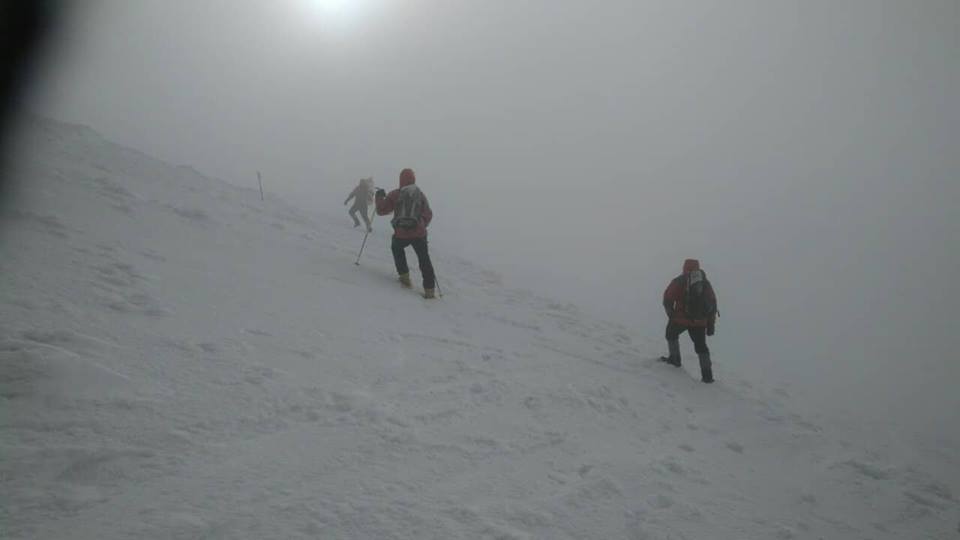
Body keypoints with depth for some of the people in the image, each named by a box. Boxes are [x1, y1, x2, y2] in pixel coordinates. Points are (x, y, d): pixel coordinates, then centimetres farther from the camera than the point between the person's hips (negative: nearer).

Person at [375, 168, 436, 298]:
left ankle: (404, 276, 28)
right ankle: (429, 289, 3)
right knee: (424, 259, 10)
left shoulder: (395, 195, 0)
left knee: (397, 248, 31)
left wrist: (380, 197, 23)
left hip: (401, 234, -1)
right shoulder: (420, 195, 7)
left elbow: (381, 210, 6)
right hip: (419, 233, 1)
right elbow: (428, 215, 10)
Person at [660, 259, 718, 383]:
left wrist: (671, 314, 10)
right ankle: (707, 375, 7)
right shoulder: (705, 283, 10)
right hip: (700, 322, 3)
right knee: (701, 346, 14)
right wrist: (711, 324, 15)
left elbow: (667, 299, -4)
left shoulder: (678, 281, -1)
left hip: (681, 318, -3)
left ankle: (674, 358, 29)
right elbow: (713, 304, 11)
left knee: (671, 334, 27)